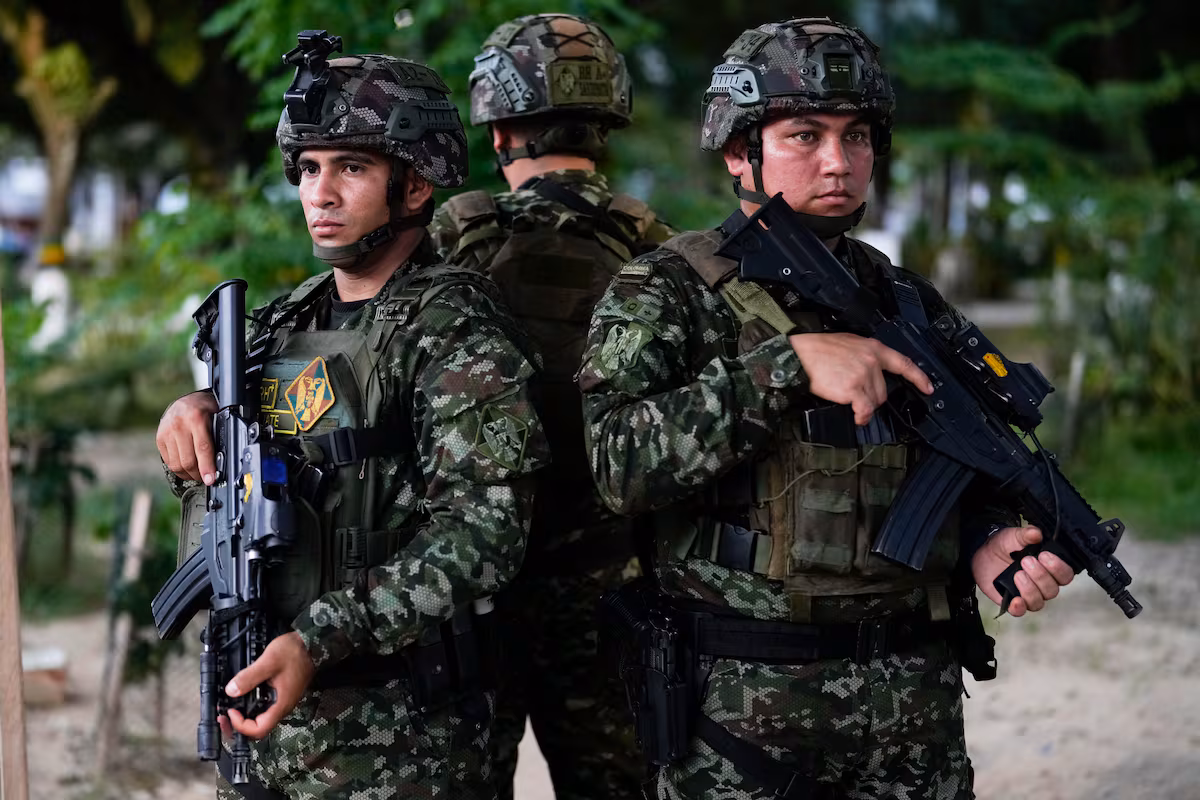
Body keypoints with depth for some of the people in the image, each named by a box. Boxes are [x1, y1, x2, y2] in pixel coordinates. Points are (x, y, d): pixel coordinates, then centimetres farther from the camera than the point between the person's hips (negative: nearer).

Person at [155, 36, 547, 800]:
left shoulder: (456, 335, -11)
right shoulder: (285, 323, 12)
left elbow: (482, 528, -21)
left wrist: (319, 640, -28)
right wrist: (196, 415, 1)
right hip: (256, 714, 7)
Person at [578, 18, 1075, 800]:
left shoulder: (911, 303, 11)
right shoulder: (667, 294, -5)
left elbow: (965, 486, 18)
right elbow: (624, 462, -21)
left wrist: (991, 546, -4)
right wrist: (790, 364, -24)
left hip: (913, 701, 5)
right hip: (741, 699, -5)